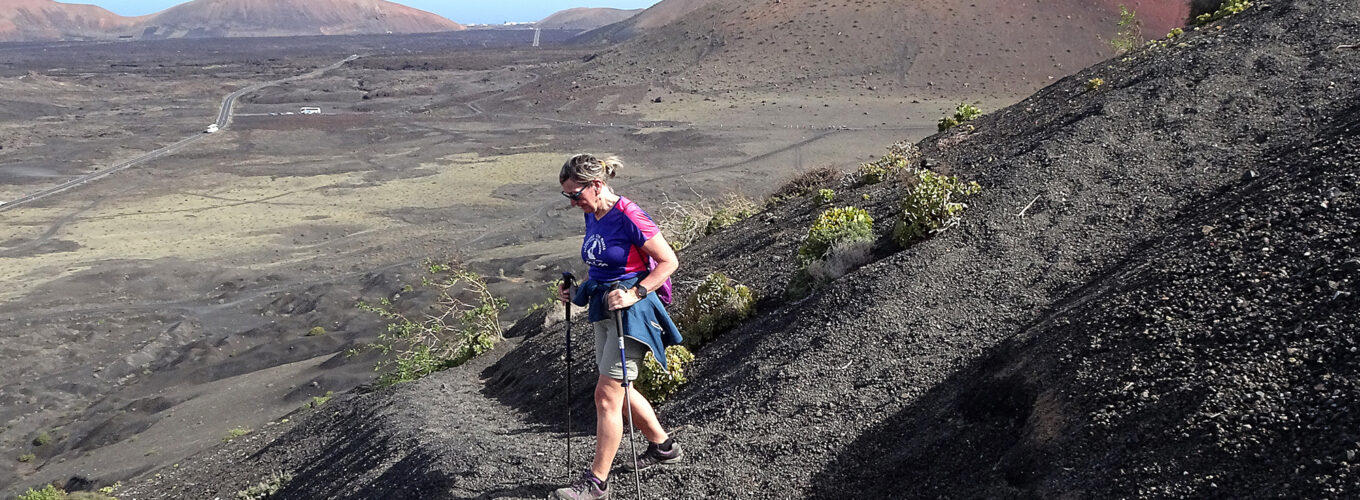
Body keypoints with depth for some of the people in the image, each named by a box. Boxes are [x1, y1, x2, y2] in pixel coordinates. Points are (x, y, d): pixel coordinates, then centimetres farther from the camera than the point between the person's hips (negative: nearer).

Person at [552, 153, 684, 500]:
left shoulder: (628, 216, -19)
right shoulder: (591, 216, 7)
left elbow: (669, 262, -16)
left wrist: (634, 294, -22)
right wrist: (579, 294, 8)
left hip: (631, 312, -9)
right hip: (604, 309, 9)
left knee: (607, 394, -8)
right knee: (619, 392, 17)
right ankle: (663, 446, 35)